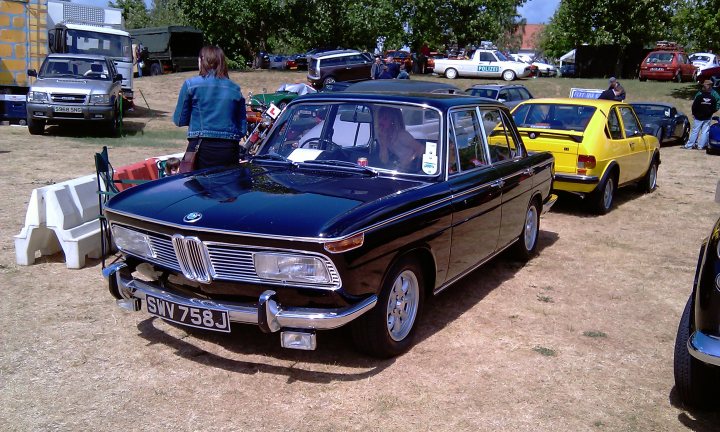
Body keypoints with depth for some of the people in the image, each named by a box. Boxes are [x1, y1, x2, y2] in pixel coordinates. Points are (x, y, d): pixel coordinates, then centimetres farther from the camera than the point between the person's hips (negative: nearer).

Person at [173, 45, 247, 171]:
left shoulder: (191, 84, 0)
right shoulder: (235, 89, 9)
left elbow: (180, 120, 5)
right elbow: (242, 129, 8)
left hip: (203, 148, -3)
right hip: (230, 150, 3)